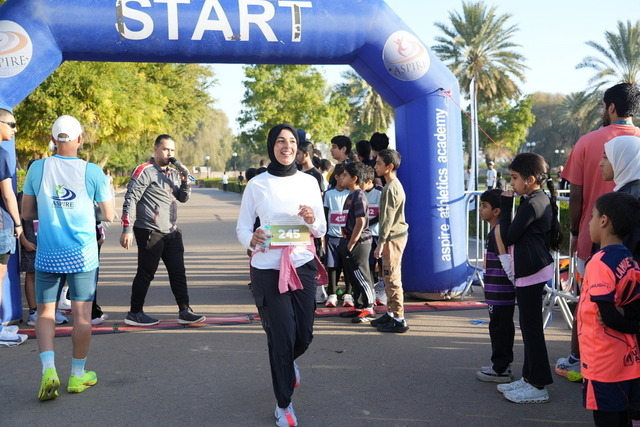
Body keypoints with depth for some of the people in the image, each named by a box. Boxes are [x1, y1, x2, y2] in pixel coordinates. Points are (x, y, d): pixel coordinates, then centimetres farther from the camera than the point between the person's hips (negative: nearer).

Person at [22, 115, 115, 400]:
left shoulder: (37, 168, -1)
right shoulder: (92, 172, -6)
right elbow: (109, 215, -1)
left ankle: (48, 370, -5)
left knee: (45, 312, 11)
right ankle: (78, 375, 16)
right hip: (82, 254, -1)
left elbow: (27, 213, 5)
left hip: (47, 255, 2)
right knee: (82, 314, 7)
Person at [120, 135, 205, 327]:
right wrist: (127, 229, -19)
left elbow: (183, 198, 17)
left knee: (178, 272, 8)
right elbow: (130, 200, -14)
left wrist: (185, 182, -3)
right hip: (150, 232, -8)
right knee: (146, 273, 1)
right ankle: (134, 314, 14)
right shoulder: (145, 171, -10)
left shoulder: (174, 173, 14)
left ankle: (184, 311, 15)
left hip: (171, 232, 8)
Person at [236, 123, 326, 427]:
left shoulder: (309, 182, 5)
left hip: (303, 266, 3)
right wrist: (251, 240, -21)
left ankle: (288, 361, 46)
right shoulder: (257, 184, -2)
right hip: (268, 269, -3)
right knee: (281, 335, -2)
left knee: (304, 335, 8)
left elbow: (321, 231, 8)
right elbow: (242, 227, 1)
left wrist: (312, 220, -14)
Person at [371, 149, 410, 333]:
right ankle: (391, 313, 25)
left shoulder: (391, 188, -17)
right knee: (389, 278, 16)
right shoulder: (394, 185, 15)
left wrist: (381, 243, -18)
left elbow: (388, 218, -19)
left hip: (393, 238, -10)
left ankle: (398, 319, -2)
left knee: (392, 279, -6)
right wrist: (383, 241, 21)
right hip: (395, 236, 10)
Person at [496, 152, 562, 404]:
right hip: (534, 269, 10)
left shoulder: (531, 205, -19)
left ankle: (538, 387, 4)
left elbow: (508, 238, -14)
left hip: (531, 272, -10)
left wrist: (506, 206, -10)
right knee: (529, 326, 16)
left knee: (531, 327, -4)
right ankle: (530, 377, 27)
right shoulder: (543, 200, 12)